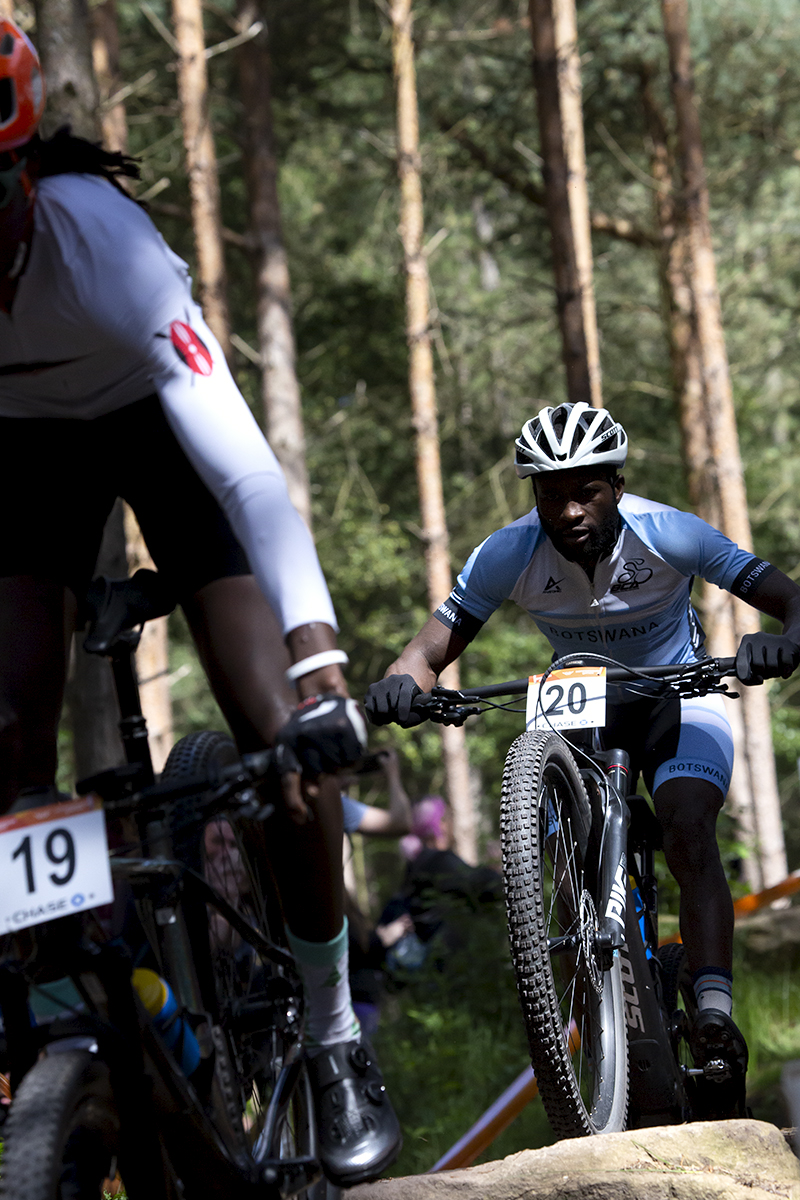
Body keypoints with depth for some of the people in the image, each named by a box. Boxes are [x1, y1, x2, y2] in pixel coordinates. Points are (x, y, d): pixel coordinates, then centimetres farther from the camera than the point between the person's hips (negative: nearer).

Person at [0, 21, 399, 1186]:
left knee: (290, 739, -13)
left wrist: (318, 660, -55)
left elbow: (240, 461, -45)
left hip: (153, 415, -3)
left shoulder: (95, 234, -38)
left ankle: (338, 1044, 4)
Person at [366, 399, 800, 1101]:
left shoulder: (666, 534, -28)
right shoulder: (509, 555, -23)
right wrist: (401, 686, -46)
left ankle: (715, 1018, -34)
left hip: (678, 696, -3)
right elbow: (431, 650, -21)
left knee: (689, 834, -27)